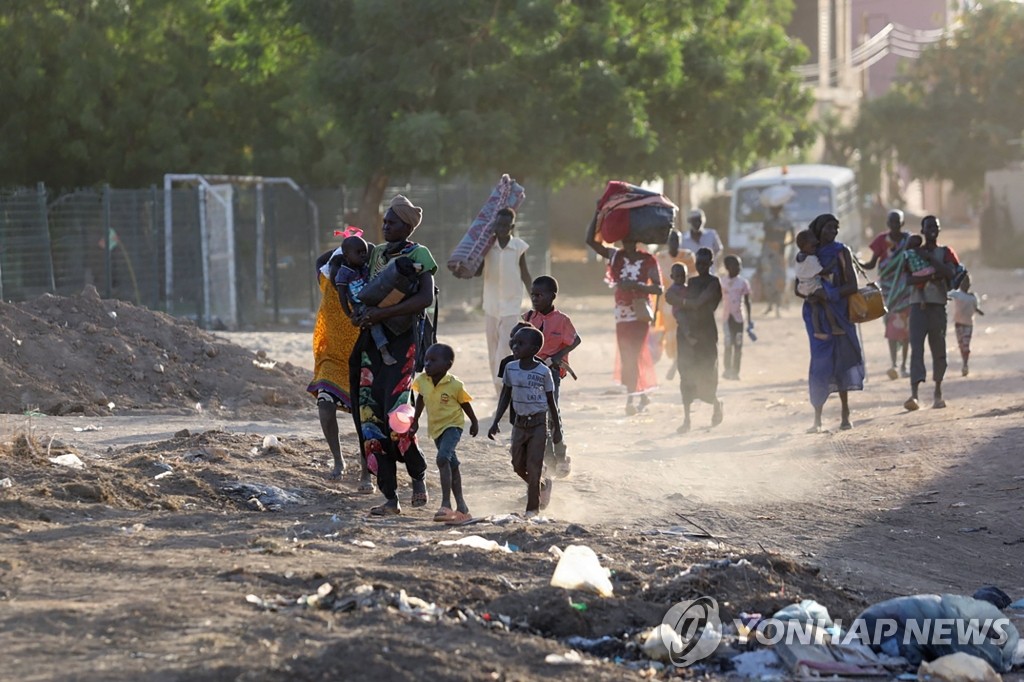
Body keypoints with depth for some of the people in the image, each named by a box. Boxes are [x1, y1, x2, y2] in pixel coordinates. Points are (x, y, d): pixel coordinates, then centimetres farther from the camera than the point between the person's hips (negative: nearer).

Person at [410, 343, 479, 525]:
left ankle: (446, 504, -30)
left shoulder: (454, 384, -19)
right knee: (452, 465, 15)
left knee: (443, 458, -27)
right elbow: (420, 399, 13)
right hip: (435, 427, 6)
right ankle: (461, 507, 25)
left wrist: (474, 422, 9)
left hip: (453, 425, -6)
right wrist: (415, 420, 18)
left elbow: (465, 404, -4)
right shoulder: (422, 381, -7)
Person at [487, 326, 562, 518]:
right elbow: (505, 396, 8)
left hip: (538, 423, -5)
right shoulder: (510, 368, 0)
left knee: (533, 466, -5)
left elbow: (551, 401, -2)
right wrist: (496, 422, 3)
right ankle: (542, 485, 35)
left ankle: (533, 507, 5)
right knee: (518, 466, 8)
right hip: (520, 423, 5)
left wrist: (557, 428, 1)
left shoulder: (543, 372, -10)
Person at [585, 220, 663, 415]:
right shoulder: (615, 256, 4)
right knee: (626, 357, 8)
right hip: (622, 313, 5)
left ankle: (631, 399, -7)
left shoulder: (648, 260, -6)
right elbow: (591, 240, 0)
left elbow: (658, 289, -9)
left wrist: (635, 285, -22)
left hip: (640, 313, -5)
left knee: (633, 356, -9)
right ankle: (642, 394, 21)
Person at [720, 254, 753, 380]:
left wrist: (749, 319, 3)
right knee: (728, 344, 0)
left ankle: (735, 371, 5)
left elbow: (747, 301, 4)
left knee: (738, 345, 0)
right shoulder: (722, 282, 0)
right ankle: (727, 370, 6)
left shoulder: (743, 282, 0)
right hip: (727, 317, 0)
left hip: (739, 317, 0)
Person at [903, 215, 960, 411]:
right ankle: (914, 393, -24)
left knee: (938, 349, 4)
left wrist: (930, 258, -10)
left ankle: (938, 392, 19)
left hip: (938, 305, 1)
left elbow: (950, 273, -9)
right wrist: (931, 276, -16)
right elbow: (909, 278, -3)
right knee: (916, 348, -14)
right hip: (918, 305, -1)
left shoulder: (945, 253, 11)